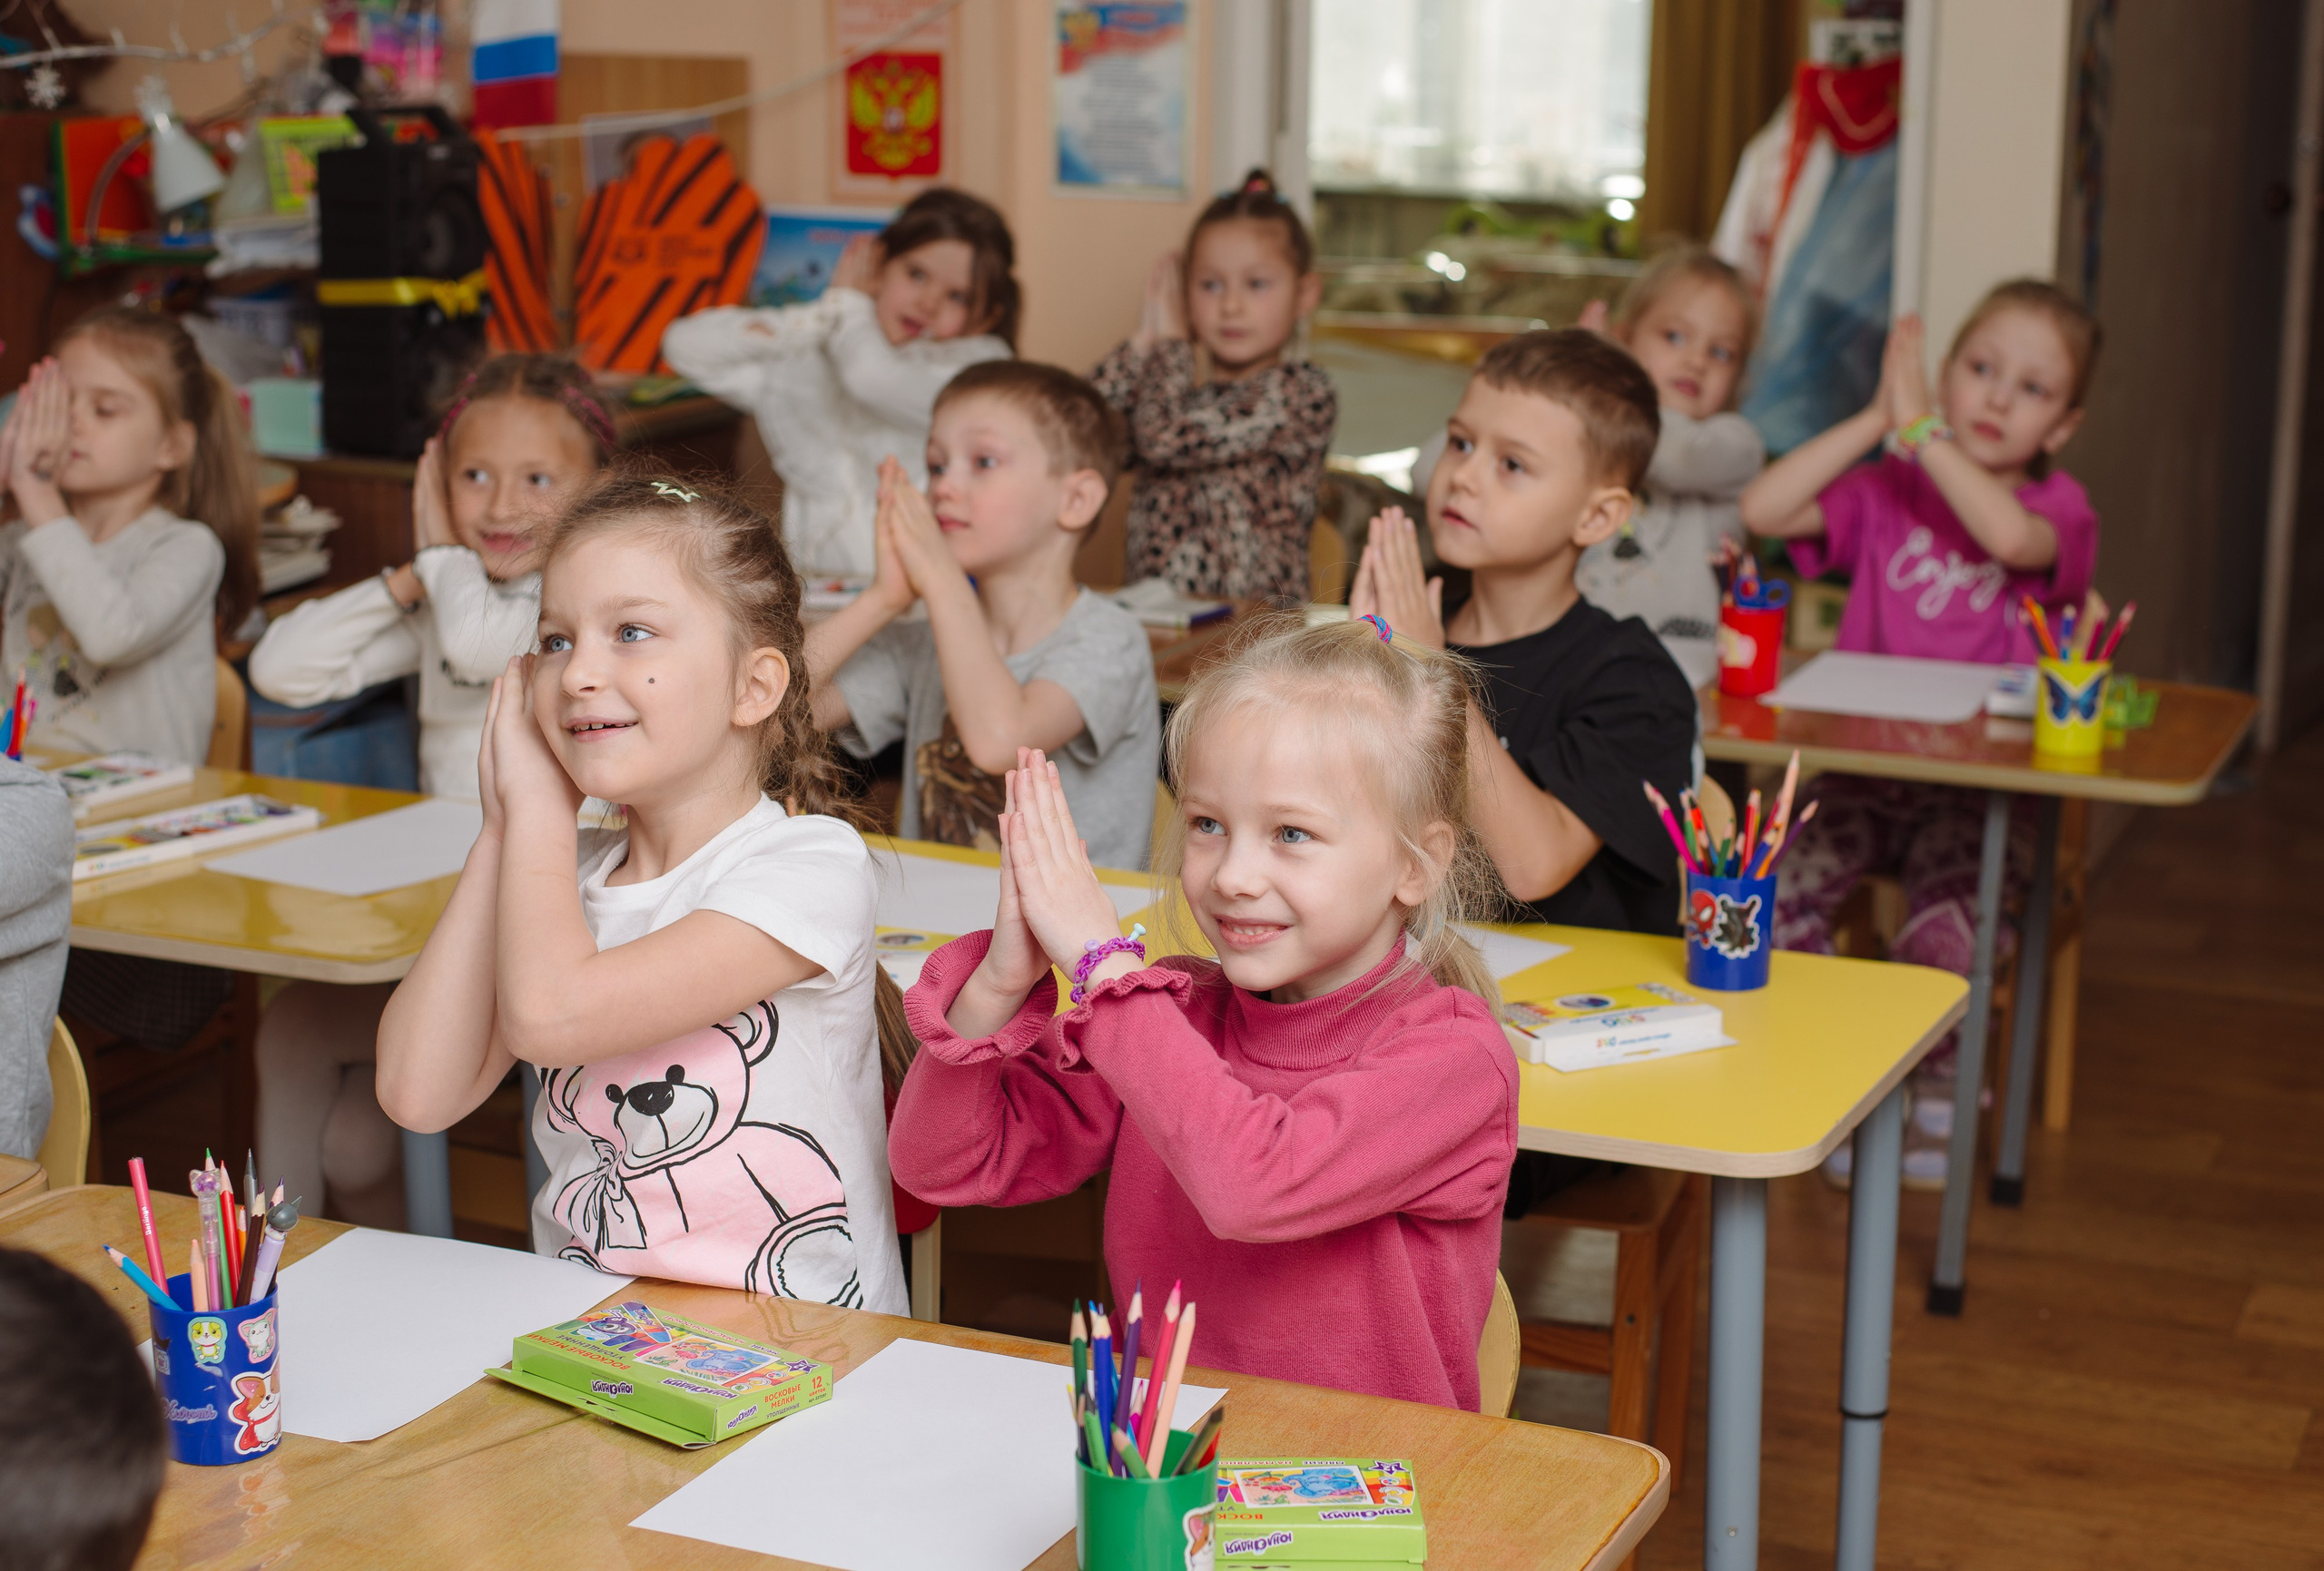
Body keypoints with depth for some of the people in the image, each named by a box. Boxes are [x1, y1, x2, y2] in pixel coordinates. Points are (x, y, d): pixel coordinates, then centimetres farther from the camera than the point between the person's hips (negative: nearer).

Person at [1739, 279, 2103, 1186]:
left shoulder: (2058, 506, 3)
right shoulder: (1886, 492, 10)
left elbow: (2010, 537, -24)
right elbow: (1762, 511, -6)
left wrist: (1920, 429, -18)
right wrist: (1876, 421, -7)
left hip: (1983, 783, -2)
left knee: (1944, 915, -29)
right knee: (1781, 890, -24)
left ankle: (1937, 1087, -1)